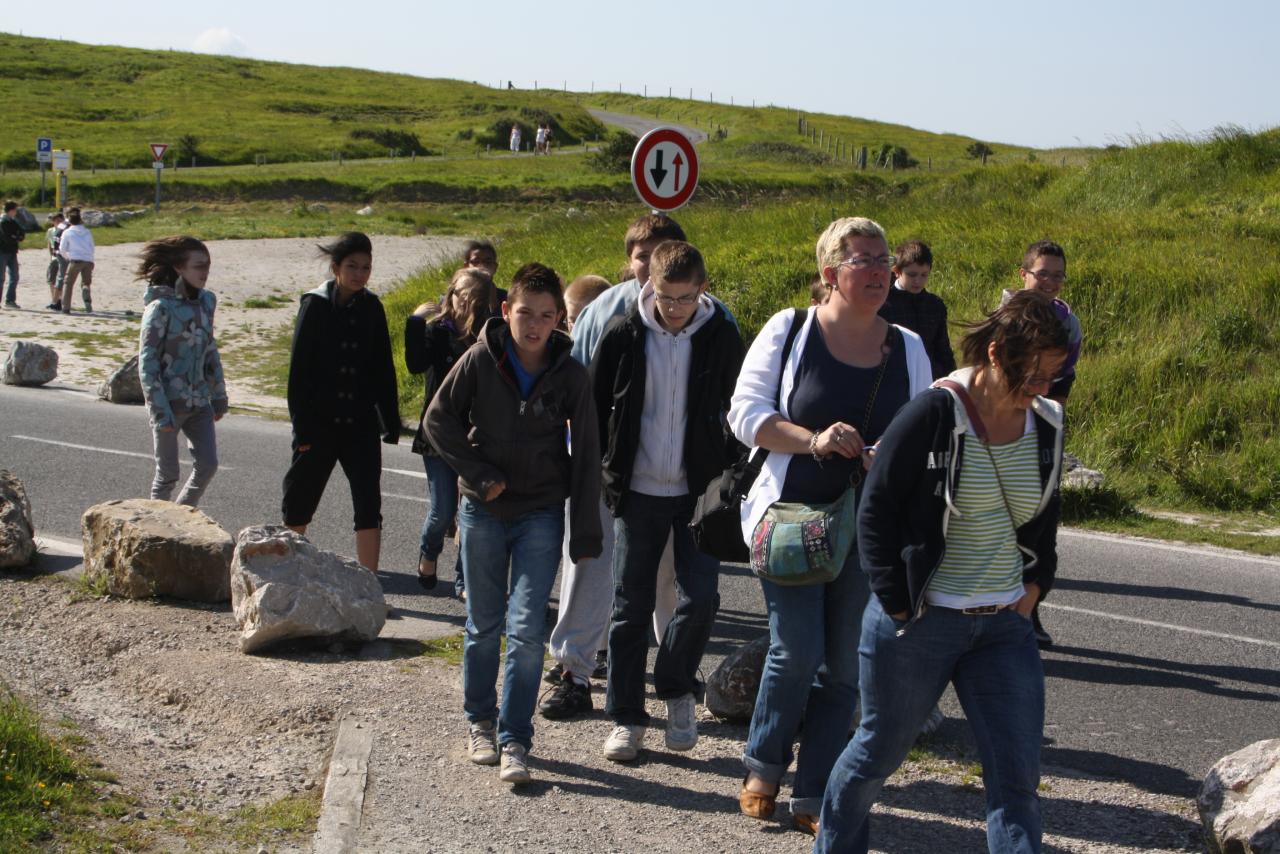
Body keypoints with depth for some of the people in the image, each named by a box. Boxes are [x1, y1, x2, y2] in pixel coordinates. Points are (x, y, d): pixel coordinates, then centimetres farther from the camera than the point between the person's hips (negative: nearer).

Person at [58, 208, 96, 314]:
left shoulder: (67, 233, 3)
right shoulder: (87, 232, 12)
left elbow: (62, 250, 7)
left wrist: (67, 258, 26)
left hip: (75, 261, -3)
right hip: (88, 261, 3)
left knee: (68, 283, 8)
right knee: (86, 283, 10)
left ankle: (66, 308, 3)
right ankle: (87, 301, -18)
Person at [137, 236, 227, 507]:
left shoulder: (206, 301, 5)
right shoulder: (161, 307, -13)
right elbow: (147, 362, -13)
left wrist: (219, 395, 15)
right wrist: (160, 412, -18)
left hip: (199, 402, 6)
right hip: (169, 402, -6)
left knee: (207, 466, 3)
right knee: (168, 474, 2)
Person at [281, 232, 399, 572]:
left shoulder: (371, 308, 3)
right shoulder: (316, 305, -6)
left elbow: (383, 369, 9)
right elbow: (299, 370, -6)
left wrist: (391, 423, 6)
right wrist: (302, 427, -10)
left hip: (361, 424, 2)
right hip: (320, 424, -2)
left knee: (369, 506, -5)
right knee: (300, 500, 11)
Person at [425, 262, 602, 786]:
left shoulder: (570, 375, -6)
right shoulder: (480, 360, -6)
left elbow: (586, 455, -2)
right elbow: (438, 419, 1)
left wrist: (585, 533, -3)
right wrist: (480, 475, -7)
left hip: (541, 512, -1)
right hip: (483, 510, 1)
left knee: (527, 628, -8)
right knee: (483, 625, 10)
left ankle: (514, 741, 0)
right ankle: (480, 722, 29)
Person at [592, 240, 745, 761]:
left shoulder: (721, 336, -3)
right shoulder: (624, 335, -4)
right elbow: (593, 407, 5)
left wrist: (727, 472, 0)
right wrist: (607, 472, 2)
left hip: (699, 492, 0)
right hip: (639, 493, 0)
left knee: (701, 597, -7)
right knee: (632, 605, 5)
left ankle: (677, 688, 20)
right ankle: (626, 716, 16)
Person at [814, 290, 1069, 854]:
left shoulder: (1046, 426, 3)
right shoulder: (932, 416, -15)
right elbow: (875, 512, -11)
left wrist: (1033, 587, 8)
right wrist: (897, 606, -12)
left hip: (1004, 625, 5)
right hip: (919, 623, -5)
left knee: (1017, 775, 0)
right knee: (880, 749, 13)